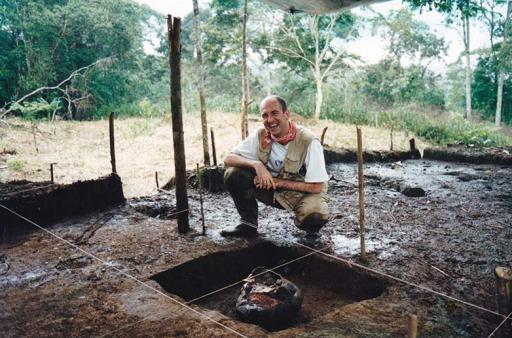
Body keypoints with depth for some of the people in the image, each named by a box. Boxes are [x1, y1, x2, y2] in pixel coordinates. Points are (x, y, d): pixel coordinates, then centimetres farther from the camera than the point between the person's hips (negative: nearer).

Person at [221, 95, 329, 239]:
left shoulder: (309, 141, -22)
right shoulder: (260, 135, -10)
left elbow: (317, 187, -21)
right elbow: (228, 159, -11)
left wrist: (277, 181, -23)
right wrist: (256, 164, -29)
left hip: (304, 193, -4)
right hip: (273, 191, 4)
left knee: (316, 214, -38)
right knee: (233, 174, -15)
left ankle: (312, 231, 1)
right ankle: (249, 224, 3)